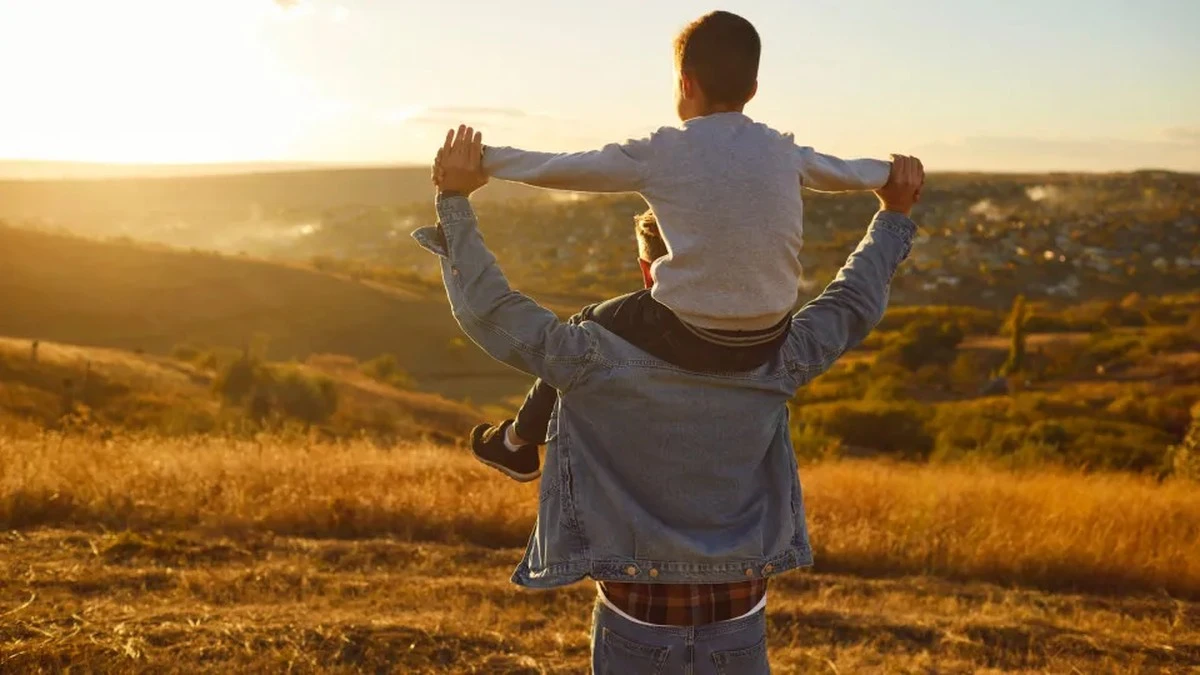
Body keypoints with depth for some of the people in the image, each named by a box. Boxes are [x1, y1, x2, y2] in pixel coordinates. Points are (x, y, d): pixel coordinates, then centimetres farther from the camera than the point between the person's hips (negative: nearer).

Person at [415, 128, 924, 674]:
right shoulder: (767, 367, -9)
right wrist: (894, 215, 17)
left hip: (638, 619, -2)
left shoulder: (603, 361, -18)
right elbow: (854, 304, 4)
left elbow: (488, 312, -16)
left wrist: (454, 200, -11)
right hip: (738, 619, 2)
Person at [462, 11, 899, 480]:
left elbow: (556, 169, -3)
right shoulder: (783, 151, 4)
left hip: (690, 340, -4)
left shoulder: (660, 153, -8)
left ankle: (519, 443, 39)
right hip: (770, 343, 5)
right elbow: (844, 173, 22)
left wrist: (484, 159, 10)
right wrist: (891, 173, 43)